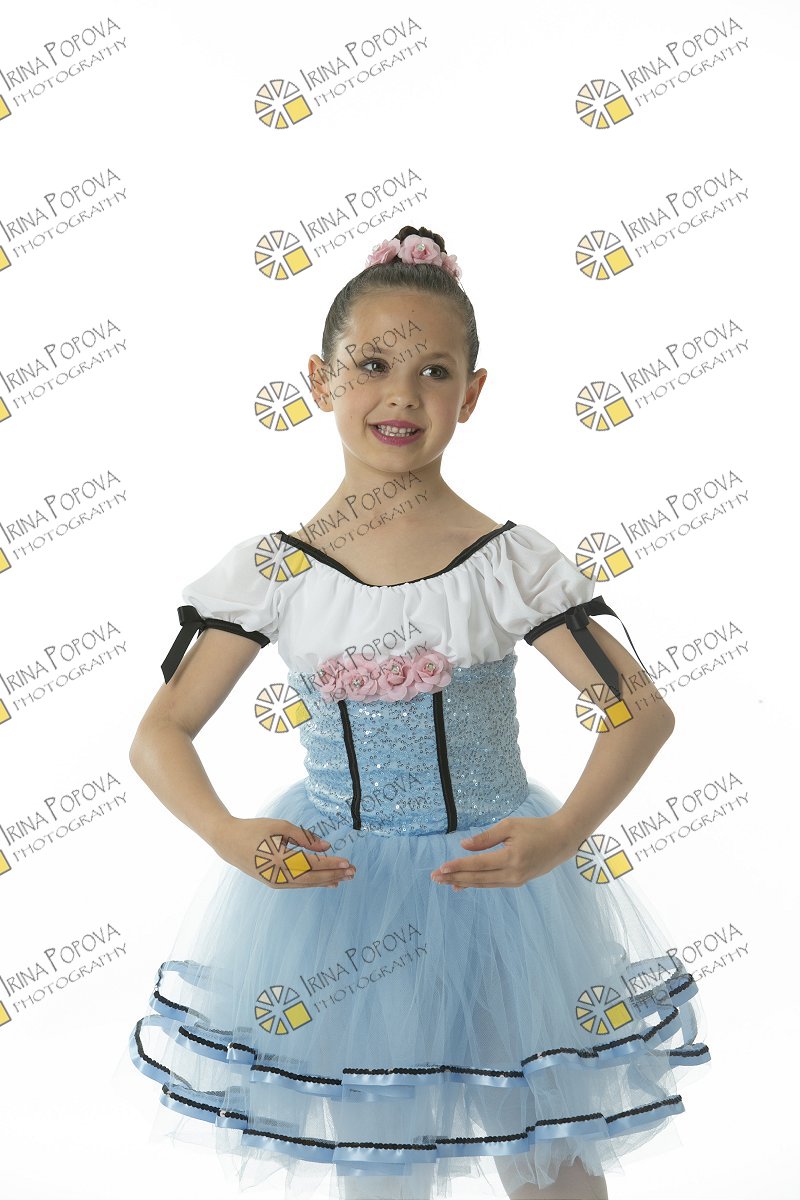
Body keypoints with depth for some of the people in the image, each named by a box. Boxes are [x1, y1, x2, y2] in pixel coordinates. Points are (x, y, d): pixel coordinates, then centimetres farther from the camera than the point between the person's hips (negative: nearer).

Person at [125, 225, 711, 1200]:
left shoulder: (508, 562, -11)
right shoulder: (271, 570, -7)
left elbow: (643, 712, -11)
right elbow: (159, 734, -4)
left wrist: (564, 835, -26)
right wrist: (228, 836, -21)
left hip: (491, 883, -1)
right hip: (327, 890, 1)